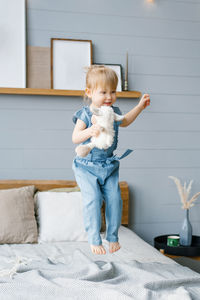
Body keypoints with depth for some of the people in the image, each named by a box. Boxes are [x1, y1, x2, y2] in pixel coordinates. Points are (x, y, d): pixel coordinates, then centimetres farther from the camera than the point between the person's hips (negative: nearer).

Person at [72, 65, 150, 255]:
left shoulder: (114, 112, 5)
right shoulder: (85, 114, -12)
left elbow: (124, 122, 29)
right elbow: (75, 137, -19)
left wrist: (140, 106, 27)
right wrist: (89, 131, -38)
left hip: (109, 166, 5)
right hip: (87, 167, -5)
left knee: (114, 199, 0)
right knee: (93, 200, -14)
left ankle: (113, 237, 18)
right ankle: (94, 240, 0)